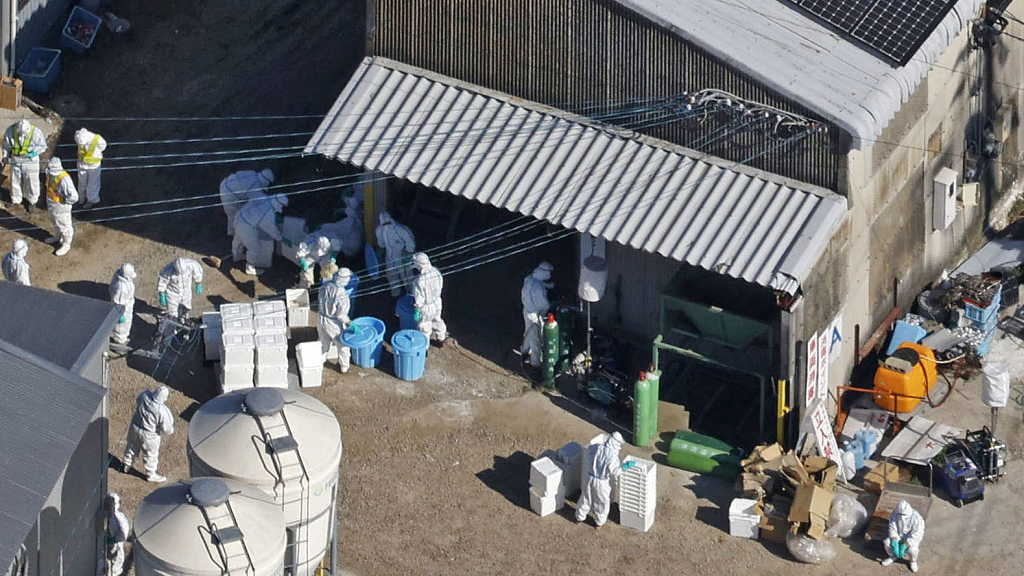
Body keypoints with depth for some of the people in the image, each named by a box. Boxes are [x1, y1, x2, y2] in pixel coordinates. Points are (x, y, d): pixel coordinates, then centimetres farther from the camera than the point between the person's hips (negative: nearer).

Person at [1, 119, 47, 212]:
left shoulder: (36, 133, -25)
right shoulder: (11, 130, -19)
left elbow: (42, 146, -9)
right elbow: (6, 144, 0)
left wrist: (34, 152, -24)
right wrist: (6, 156, 3)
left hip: (30, 160, -2)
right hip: (15, 159, 2)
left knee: (31, 181, 8)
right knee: (15, 180, 16)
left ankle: (32, 201, 29)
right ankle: (15, 200, 37)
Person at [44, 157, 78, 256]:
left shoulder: (64, 179, -37)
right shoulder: (50, 174, -11)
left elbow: (74, 197, -38)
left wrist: (64, 200, -21)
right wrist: (48, 202, 17)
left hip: (61, 209, -8)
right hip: (52, 207, 8)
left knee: (64, 226, 16)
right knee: (55, 222, 32)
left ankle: (66, 244, 38)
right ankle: (57, 237, 58)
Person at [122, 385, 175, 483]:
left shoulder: (144, 395, -22)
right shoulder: (162, 411, -36)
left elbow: (137, 402, 3)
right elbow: (166, 429, -24)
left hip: (134, 427, 5)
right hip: (148, 435, -5)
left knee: (132, 446, 31)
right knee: (151, 454, 21)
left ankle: (127, 466, 54)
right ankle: (151, 475, 43)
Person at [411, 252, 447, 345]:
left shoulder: (418, 281, -36)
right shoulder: (436, 272, -18)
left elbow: (418, 299, -26)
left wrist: (416, 312, -11)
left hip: (425, 308, -6)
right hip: (437, 304, 6)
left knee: (424, 327, 19)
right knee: (437, 321, 31)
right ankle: (441, 339, 52)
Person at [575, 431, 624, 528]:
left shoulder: (596, 448, -13)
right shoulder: (612, 455, -27)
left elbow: (588, 452, 11)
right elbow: (615, 473, -28)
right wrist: (623, 467, -15)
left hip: (590, 477, 4)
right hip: (601, 483, -4)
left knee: (586, 498, 25)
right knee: (602, 502, 21)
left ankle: (580, 517, 44)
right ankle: (600, 521, 39)